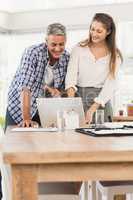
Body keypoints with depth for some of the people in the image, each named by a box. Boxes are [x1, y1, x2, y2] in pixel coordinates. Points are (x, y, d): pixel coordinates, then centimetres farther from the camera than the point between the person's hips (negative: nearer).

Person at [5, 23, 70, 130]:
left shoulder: (67, 58, -7)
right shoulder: (32, 53, -21)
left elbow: (64, 88, 1)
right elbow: (25, 88, -28)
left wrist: (53, 90, -21)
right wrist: (26, 118, -33)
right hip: (19, 109, -3)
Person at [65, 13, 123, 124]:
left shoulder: (115, 55, 2)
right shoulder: (79, 48, 3)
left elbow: (110, 84, -6)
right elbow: (71, 73, -8)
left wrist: (93, 108, -19)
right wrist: (71, 98, -25)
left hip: (101, 101, 0)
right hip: (78, 95, 0)